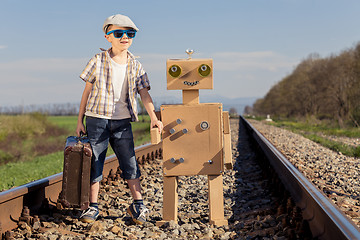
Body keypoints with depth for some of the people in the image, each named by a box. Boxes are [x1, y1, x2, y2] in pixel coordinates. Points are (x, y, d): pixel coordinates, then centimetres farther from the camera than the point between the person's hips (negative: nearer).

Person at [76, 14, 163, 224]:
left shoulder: (135, 66, 4)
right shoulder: (98, 61, -2)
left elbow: (144, 94, 1)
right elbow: (87, 91, 2)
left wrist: (154, 117, -14)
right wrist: (80, 121, 3)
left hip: (122, 122, 2)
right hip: (97, 119, -1)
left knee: (130, 163, 3)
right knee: (94, 164, 4)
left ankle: (138, 204, 16)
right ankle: (93, 207, 16)